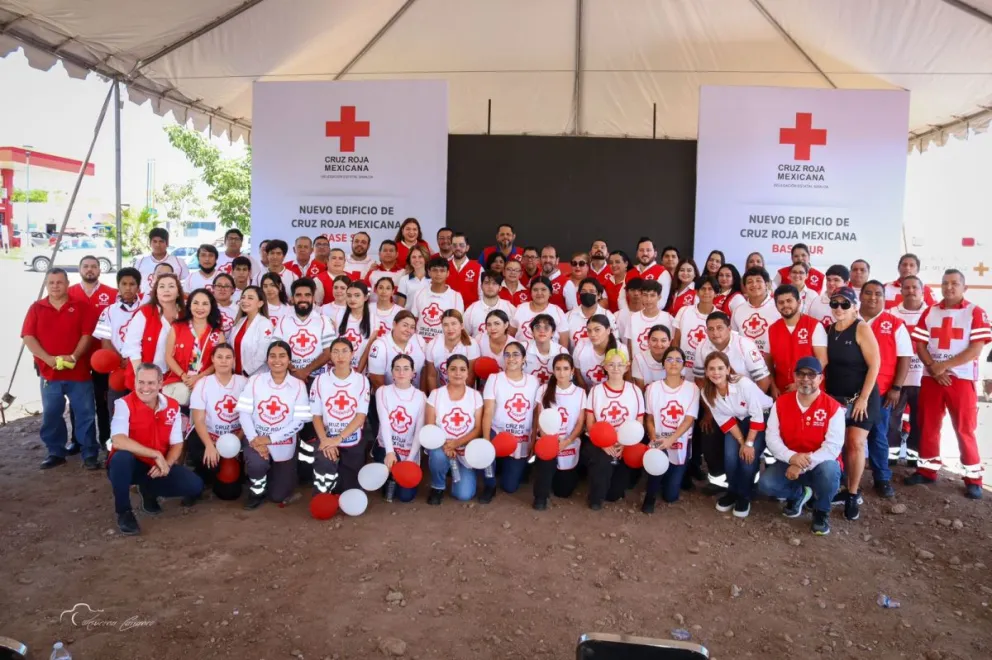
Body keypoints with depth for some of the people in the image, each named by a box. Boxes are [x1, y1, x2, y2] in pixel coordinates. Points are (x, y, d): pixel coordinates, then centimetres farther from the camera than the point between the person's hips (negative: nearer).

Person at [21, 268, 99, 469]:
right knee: (50, 414, 9)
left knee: (85, 413, 0)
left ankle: (90, 454, 6)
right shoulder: (36, 308, 6)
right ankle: (55, 452, 23)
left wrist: (74, 357, -17)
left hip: (79, 370, -2)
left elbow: (87, 335, -4)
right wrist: (48, 358, -15)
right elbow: (28, 337, -2)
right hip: (49, 371, 2)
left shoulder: (81, 307, 2)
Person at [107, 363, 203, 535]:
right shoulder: (124, 404, -17)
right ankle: (123, 512, -15)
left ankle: (149, 491, 17)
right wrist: (156, 455, -32)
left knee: (195, 486, -13)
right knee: (122, 457, -39)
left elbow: (177, 443, -1)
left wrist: (166, 464, -21)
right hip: (129, 466, -4)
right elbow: (118, 441, -31)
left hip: (157, 468, 4)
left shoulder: (172, 406, -3)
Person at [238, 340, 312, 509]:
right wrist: (254, 439, -21)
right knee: (257, 464, -35)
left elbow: (299, 421, -11)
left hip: (283, 445, 0)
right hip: (257, 440, 0)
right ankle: (256, 492, 2)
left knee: (278, 496, 6)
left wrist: (270, 439, -19)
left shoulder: (298, 385, -7)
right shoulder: (255, 381, -4)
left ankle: (281, 474, 43)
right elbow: (244, 413, -6)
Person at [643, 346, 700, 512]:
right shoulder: (653, 388, 0)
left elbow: (689, 420, -10)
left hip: (680, 443, 0)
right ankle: (650, 495, -6)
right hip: (658, 442, 0)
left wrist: (671, 440, -25)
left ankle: (674, 476, 40)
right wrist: (654, 438, -17)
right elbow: (649, 418, 1)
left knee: (670, 495, 2)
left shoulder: (692, 388, -4)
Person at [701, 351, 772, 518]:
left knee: (749, 457, -21)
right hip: (738, 420, 4)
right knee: (730, 456, -16)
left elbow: (757, 416, -24)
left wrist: (749, 443, -22)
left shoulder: (744, 383, -32)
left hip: (764, 417, -4)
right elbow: (725, 421, -8)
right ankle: (732, 491, 12)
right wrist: (741, 442, -16)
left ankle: (744, 496, 4)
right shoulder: (706, 392, -16)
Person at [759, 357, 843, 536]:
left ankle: (821, 511, -6)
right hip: (789, 463, 3)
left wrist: (803, 465, -29)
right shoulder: (781, 402, -4)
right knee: (765, 484, -23)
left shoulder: (833, 407, -13)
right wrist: (792, 457, -27)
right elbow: (771, 437, -8)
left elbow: (833, 446, -20)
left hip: (820, 464, -3)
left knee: (829, 470, -38)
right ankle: (799, 494, 13)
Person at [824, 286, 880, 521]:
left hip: (860, 396, -5)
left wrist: (864, 398, -15)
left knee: (855, 444, -7)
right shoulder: (829, 330, 6)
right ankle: (846, 490, 20)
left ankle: (853, 496, 5)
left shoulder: (862, 329, -10)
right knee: (841, 445, 7)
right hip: (834, 397, 5)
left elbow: (874, 365, -13)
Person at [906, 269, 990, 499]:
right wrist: (934, 369, -10)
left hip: (961, 379, -4)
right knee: (928, 426, 9)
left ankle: (973, 478, 10)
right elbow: (920, 345, 5)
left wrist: (945, 366, -16)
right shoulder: (929, 312, 9)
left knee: (964, 429, 0)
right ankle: (927, 469, 20)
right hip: (930, 378, 4)